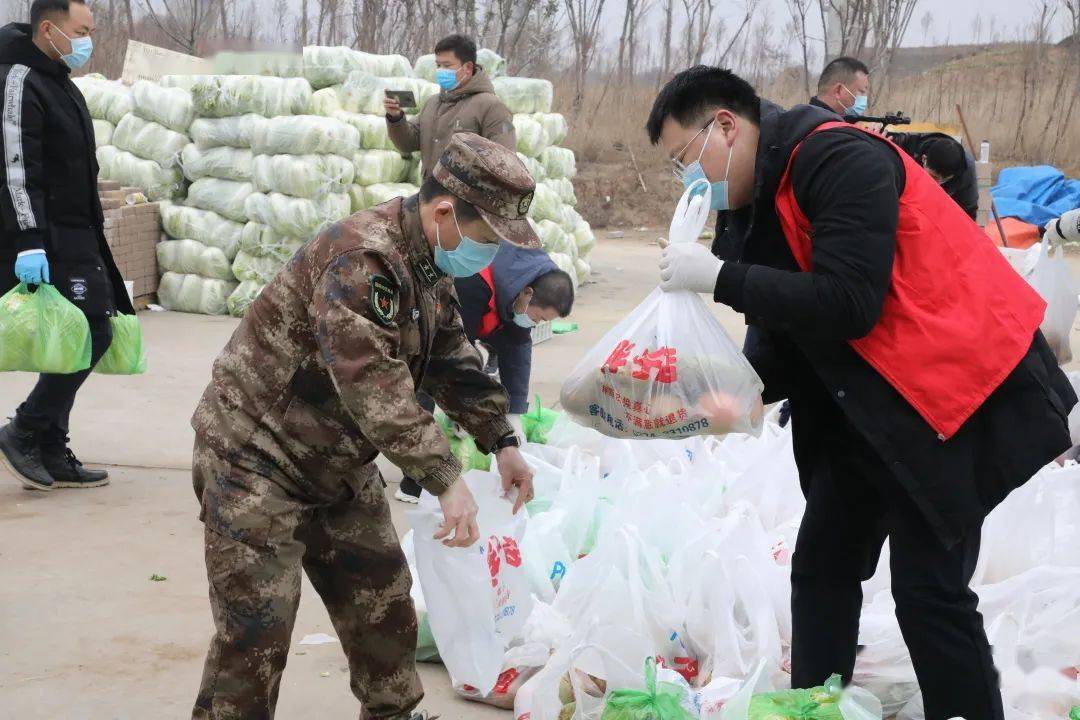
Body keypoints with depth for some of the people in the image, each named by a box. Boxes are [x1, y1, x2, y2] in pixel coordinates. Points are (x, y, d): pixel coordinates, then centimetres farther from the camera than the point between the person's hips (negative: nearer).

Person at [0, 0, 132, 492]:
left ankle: (52, 456, 13)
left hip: (72, 240, 10)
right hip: (45, 243, -10)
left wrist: (89, 241, 22)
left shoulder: (59, 84, 18)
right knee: (90, 337, -12)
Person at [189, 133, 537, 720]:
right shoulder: (361, 259, -29)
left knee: (383, 607, 16)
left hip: (339, 467, 9)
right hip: (257, 458, -9)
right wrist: (446, 479, -35)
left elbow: (453, 360, 14)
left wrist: (500, 440, 7)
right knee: (256, 634, -7)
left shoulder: (430, 265, 3)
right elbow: (375, 387, -35)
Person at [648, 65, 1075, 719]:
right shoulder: (756, 203, 8)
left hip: (958, 387, -10)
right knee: (821, 569, 11)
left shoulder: (838, 159, -19)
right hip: (862, 403, 10)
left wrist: (722, 278, -24)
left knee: (929, 589, -9)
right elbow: (783, 342, 8)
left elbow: (847, 306, -28)